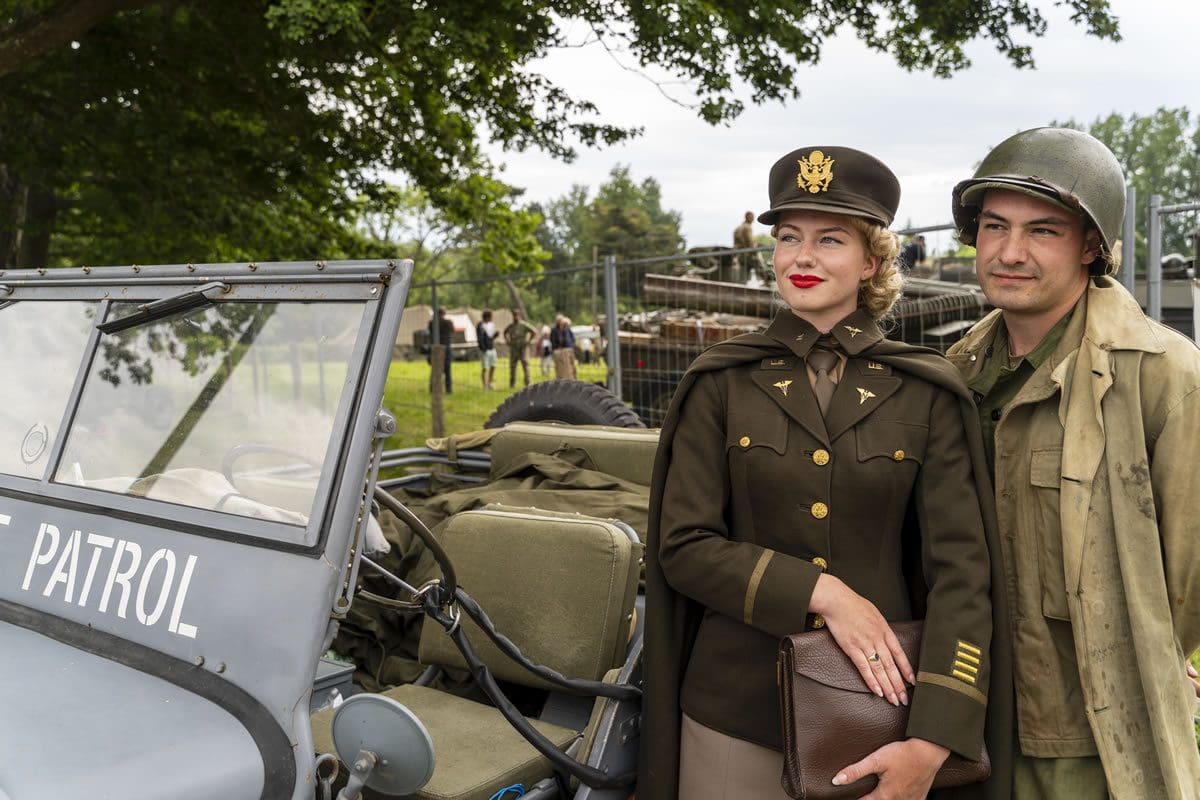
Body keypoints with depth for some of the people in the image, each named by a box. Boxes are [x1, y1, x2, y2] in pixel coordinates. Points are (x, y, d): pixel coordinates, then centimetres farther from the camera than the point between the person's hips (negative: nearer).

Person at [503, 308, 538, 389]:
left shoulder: (524, 325, -8)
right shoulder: (511, 325, 8)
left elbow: (535, 331, -12)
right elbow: (505, 332, 29)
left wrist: (527, 341, -11)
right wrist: (507, 341, 14)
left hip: (523, 349, -5)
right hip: (513, 349, 5)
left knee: (525, 366, -7)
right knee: (512, 367, 6)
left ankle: (527, 384, -4)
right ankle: (512, 384, 13)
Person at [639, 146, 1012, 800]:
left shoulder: (927, 395, -3)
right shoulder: (720, 383, -2)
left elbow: (961, 569, -8)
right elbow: (682, 545, -6)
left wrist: (930, 744, -17)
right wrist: (822, 592, -18)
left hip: (877, 705, 0)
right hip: (735, 714, 0)